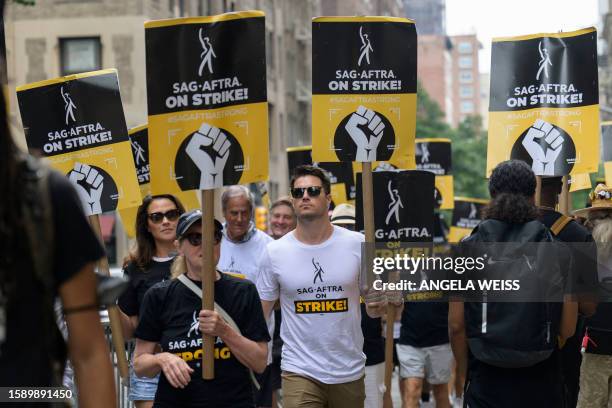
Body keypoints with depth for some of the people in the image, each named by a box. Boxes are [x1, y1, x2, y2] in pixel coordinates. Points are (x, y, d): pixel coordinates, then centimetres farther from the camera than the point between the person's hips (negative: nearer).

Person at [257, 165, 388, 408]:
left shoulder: (357, 244, -2)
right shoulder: (274, 252, -2)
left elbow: (374, 303, 6)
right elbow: (260, 313, 5)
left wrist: (377, 305, -17)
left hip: (350, 371, 1)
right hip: (299, 372, -1)